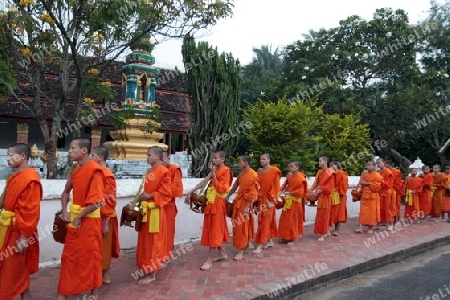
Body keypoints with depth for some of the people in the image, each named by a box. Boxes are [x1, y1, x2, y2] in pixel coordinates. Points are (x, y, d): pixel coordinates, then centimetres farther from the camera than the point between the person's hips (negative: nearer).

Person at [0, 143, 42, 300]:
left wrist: (25, 236, -21)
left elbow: (31, 211, -22)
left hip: (18, 231, -9)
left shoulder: (30, 179, -20)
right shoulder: (15, 177, 9)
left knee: (16, 271, 4)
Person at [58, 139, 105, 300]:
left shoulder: (95, 170, -18)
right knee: (69, 255, 15)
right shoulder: (76, 170, 8)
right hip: (74, 218, 8)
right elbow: (66, 191, 18)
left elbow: (97, 201, -22)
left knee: (90, 256, 5)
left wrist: (79, 217, -16)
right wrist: (64, 211, 2)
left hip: (88, 219, -8)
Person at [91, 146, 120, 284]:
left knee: (104, 247, 4)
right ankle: (101, 273, 29)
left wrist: (106, 223, -19)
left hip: (104, 217, -8)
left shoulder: (107, 175, -18)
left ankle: (106, 276, 18)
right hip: (96, 215, 8)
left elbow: (109, 201, -20)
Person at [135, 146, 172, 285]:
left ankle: (151, 273, 8)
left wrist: (149, 196, -20)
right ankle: (158, 263, 30)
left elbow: (165, 192, -17)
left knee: (153, 240, -1)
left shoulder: (164, 171, -13)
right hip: (147, 210, 9)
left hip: (155, 211, -9)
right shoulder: (150, 172, 13)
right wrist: (143, 197, 4)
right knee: (146, 240, 16)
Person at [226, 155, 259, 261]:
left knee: (242, 227, -3)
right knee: (237, 225, 15)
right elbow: (235, 187, 17)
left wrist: (247, 207, -20)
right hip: (238, 201, 8)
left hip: (245, 203, -8)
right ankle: (245, 244, 32)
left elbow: (253, 193, -18)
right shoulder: (241, 174, 8)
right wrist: (227, 196, 17)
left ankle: (241, 251, 5)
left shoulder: (253, 176, -17)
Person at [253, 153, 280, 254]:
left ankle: (260, 245, -2)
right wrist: (257, 198, 6)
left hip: (269, 199, -6)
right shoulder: (259, 171, 9)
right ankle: (270, 241, 27)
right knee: (268, 221, 16)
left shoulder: (274, 171, -10)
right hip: (261, 198, 6)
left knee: (265, 222, -4)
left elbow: (275, 187, -12)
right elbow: (258, 185, 11)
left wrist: (272, 199, -16)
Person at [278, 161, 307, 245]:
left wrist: (289, 192, -18)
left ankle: (292, 239, 15)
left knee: (292, 219, 2)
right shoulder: (289, 175, 1)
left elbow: (300, 192, -17)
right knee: (284, 219, 11)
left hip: (295, 201, -7)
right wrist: (281, 192, -7)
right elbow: (285, 184, 8)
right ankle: (285, 237, 24)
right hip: (287, 199, 7)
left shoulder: (301, 178, -18)